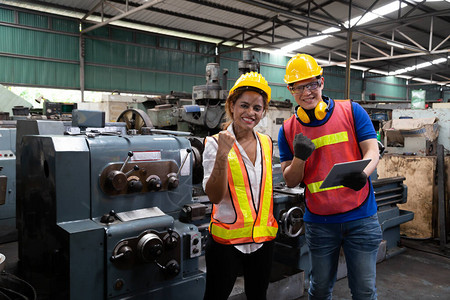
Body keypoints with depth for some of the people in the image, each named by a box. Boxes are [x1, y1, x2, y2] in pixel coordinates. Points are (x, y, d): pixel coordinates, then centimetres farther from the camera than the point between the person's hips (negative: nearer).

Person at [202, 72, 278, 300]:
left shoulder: (266, 143, 5)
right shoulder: (215, 143, -10)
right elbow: (214, 196, -17)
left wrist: (268, 222, 15)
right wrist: (222, 155, -29)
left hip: (263, 238, 5)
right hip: (227, 239, -4)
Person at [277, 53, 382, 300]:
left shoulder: (351, 111, -1)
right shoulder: (288, 130, 2)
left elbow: (372, 151, -6)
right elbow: (290, 182, 2)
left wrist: (362, 174, -28)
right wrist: (299, 157, -18)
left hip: (360, 217, -1)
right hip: (318, 222, 1)